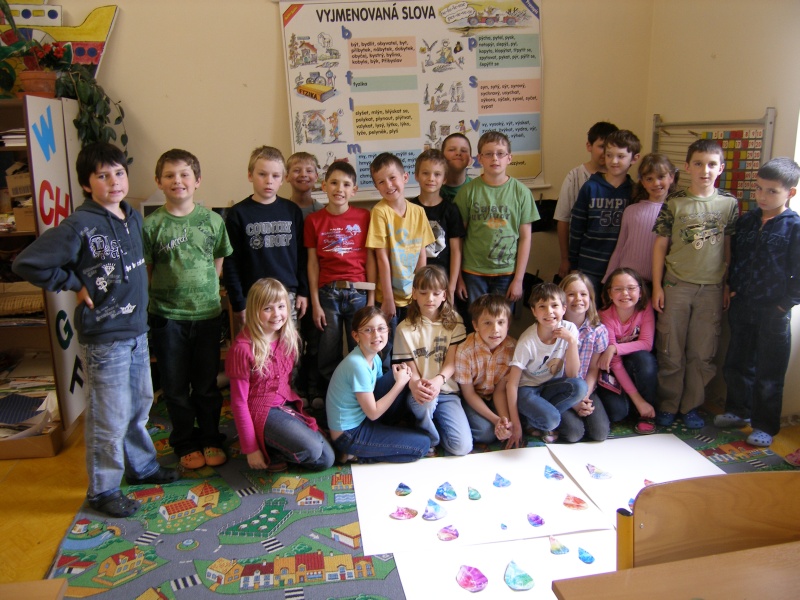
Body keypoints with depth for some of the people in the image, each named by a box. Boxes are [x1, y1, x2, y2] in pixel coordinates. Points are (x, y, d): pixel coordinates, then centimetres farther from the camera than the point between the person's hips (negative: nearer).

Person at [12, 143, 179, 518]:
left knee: (140, 403, 20)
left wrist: (137, 293, 10)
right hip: (104, 336, -7)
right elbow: (27, 264, -20)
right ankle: (103, 490, 22)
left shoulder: (133, 217, 6)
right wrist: (74, 285, -14)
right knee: (109, 416, 4)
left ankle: (141, 466, 40)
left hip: (137, 329, 7)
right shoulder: (80, 225, -17)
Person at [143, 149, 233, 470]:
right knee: (175, 386, 10)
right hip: (166, 315, -1)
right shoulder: (151, 225, -6)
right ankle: (185, 444, 28)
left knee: (207, 384, 12)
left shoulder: (213, 220, 0)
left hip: (207, 313, 1)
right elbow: (143, 272, -2)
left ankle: (210, 440, 30)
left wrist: (205, 288, 2)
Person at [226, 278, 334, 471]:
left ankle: (273, 447, 14)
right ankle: (266, 449, -1)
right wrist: (250, 448, -13)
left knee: (326, 460, -1)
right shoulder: (243, 347, -19)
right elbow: (239, 401, -15)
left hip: (287, 404, 7)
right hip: (261, 412, -7)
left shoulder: (289, 337, 1)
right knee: (311, 450, -27)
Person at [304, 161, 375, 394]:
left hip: (358, 292, 0)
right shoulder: (314, 220, 3)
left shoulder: (364, 216, 2)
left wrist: (371, 299, -2)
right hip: (327, 293, 0)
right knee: (328, 356, 8)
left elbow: (370, 259, 2)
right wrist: (315, 303, -1)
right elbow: (313, 263, 2)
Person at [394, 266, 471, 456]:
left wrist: (438, 380, -27)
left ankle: (435, 422, 17)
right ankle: (429, 440, -6)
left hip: (447, 390, 1)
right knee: (425, 402, -39)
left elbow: (452, 362, -4)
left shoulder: (454, 321, 3)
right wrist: (415, 384, -29)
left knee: (462, 448, -15)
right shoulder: (405, 329, -1)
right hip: (419, 391, -1)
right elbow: (410, 369, -3)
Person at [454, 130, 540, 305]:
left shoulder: (521, 192, -1)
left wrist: (518, 279, -2)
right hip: (473, 273, 0)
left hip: (507, 272, 1)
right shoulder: (468, 191, -3)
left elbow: (525, 238, 1)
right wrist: (457, 277, 0)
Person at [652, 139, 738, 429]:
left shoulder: (729, 204, 3)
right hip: (676, 286, -1)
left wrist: (728, 286, 5)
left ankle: (691, 406, 23)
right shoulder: (674, 203, -2)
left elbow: (730, 247, 7)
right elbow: (660, 245, 0)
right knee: (671, 353, 6)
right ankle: (667, 406, 20)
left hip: (712, 289, 2)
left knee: (702, 353, 9)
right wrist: (657, 286, -4)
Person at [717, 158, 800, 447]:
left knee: (769, 372, 6)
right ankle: (738, 411, 36)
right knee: (736, 363, 17)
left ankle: (765, 426, 19)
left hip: (774, 312, -5)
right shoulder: (745, 221, 5)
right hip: (742, 306, 6)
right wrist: (733, 288, 5)